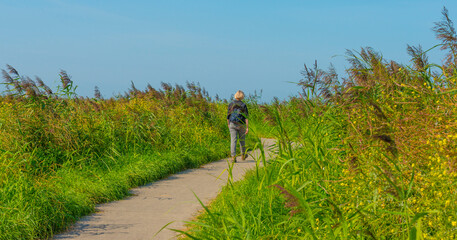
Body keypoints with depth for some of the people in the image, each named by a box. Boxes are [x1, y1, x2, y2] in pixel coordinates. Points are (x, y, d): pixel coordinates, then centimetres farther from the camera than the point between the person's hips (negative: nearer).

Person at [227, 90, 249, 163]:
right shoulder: (243, 105, -4)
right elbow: (246, 117, -10)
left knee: (233, 141, -5)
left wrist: (228, 125, 21)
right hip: (241, 125, 0)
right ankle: (243, 155, 34)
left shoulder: (231, 104, 1)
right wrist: (247, 127, -10)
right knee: (242, 140, 17)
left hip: (232, 124, 0)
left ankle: (233, 157, -18)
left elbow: (228, 116, 6)